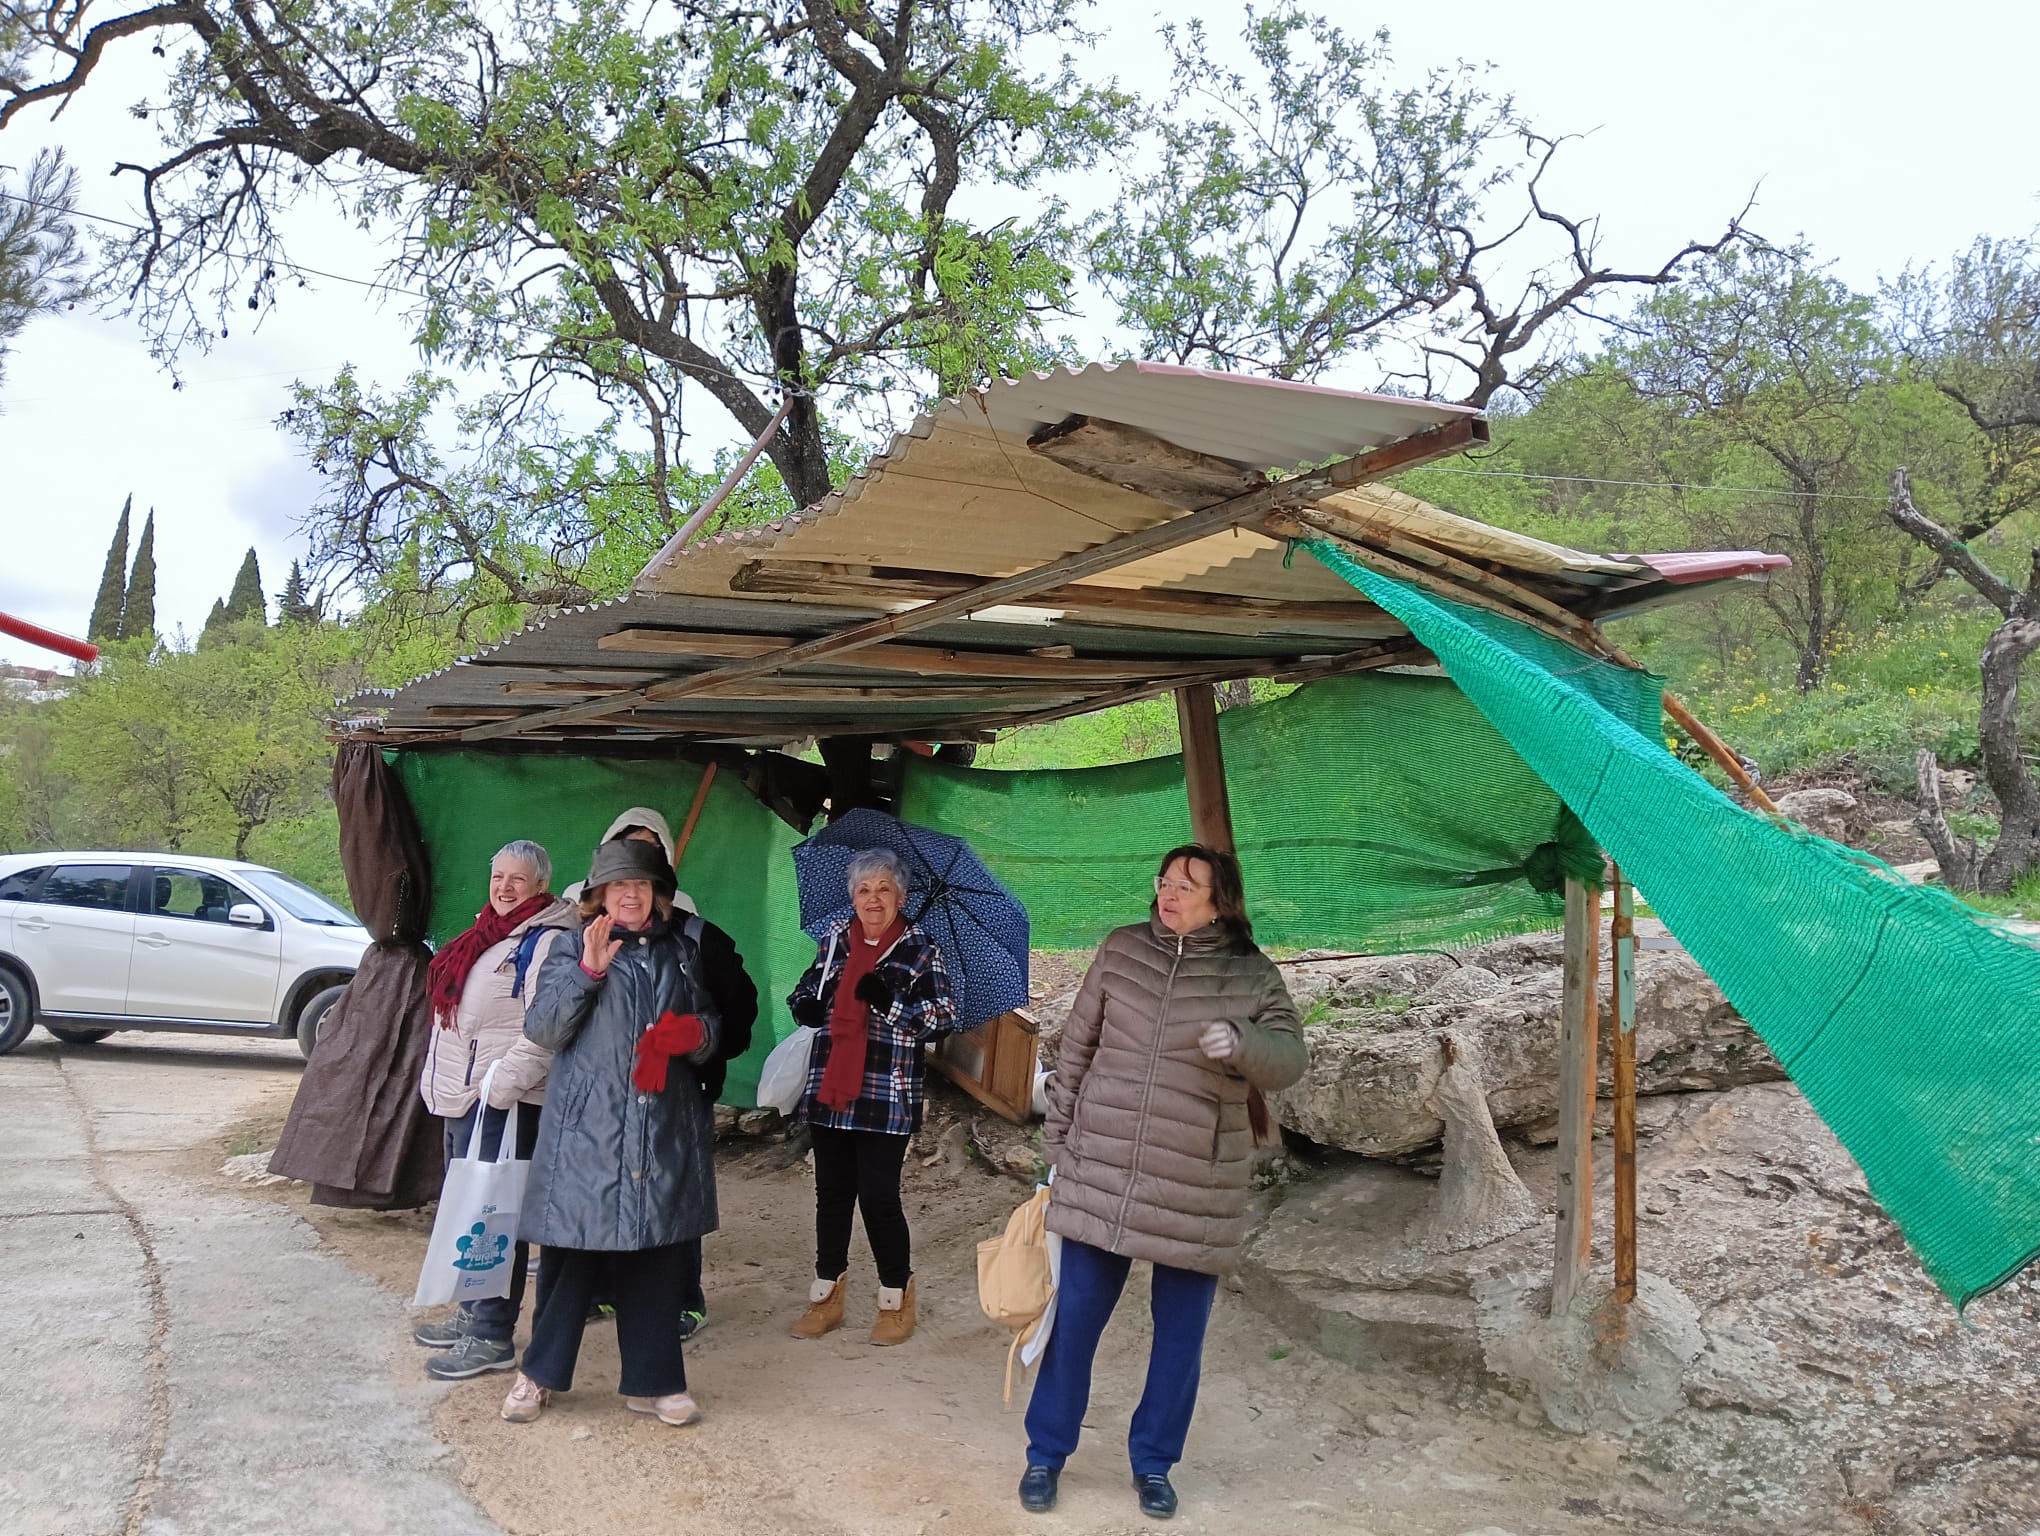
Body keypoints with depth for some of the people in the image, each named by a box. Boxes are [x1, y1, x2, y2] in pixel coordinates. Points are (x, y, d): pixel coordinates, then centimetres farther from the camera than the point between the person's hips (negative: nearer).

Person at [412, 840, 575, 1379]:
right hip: (461, 1095, 10)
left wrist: (499, 1086, -25)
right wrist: (444, 1083, 24)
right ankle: (473, 1312, 31)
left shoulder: (546, 942, -15)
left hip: (501, 1104, -10)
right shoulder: (489, 933, 16)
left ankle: (492, 1336, 0)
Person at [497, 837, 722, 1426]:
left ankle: (651, 1381, 18)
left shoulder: (680, 954, 17)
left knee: (656, 1254, 6)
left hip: (664, 1131, 3)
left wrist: (694, 1034, -5)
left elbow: (709, 1029, 18)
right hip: (588, 1129, -3)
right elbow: (542, 1030, -5)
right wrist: (588, 970, -17)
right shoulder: (571, 953, 6)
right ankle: (540, 1372, 20)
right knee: (574, 1250, 1)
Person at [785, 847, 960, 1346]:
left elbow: (946, 1014, -10)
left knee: (878, 1196, -4)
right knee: (831, 1193, 12)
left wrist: (891, 1001, -23)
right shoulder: (835, 940, 10)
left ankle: (897, 1300, 17)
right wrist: (805, 1005, -2)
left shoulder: (919, 948, -2)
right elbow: (807, 999, 21)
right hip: (829, 1090, 4)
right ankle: (826, 1299, 27)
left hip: (887, 1095, -4)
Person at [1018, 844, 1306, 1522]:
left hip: (1198, 1190, -1)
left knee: (1180, 1333, 10)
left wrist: (1240, 1041, -33)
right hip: (1100, 1174, 1)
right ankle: (1045, 1454, 26)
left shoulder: (1253, 976, -3)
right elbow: (1075, 1050, 6)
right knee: (1073, 1318, 7)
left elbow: (1288, 1060, -12)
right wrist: (1057, 1142, 7)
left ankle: (1154, 1463, 30)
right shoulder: (1121, 951, 0)